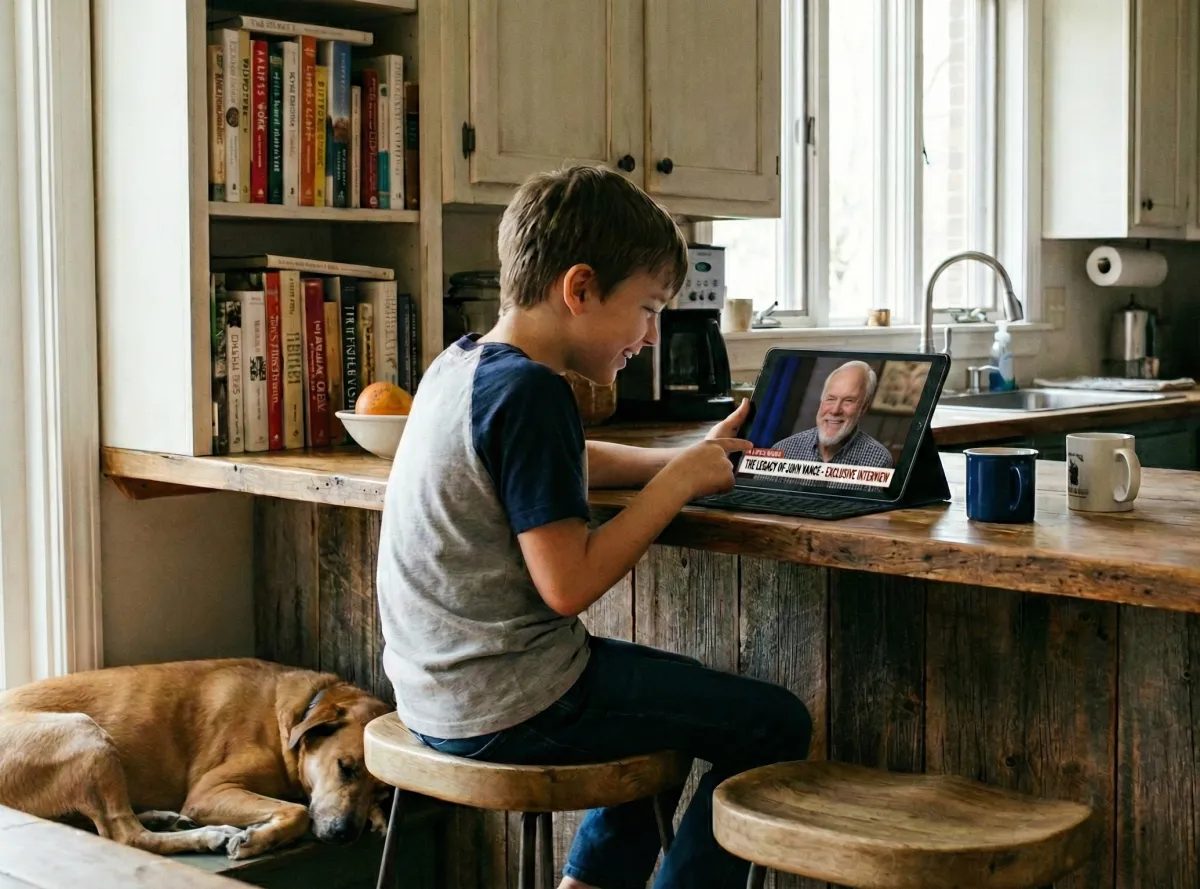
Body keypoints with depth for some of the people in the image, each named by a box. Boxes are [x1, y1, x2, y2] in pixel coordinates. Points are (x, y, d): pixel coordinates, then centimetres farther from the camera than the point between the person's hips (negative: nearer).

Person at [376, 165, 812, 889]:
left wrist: (693, 457, 16)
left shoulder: (460, 364, 9)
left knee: (671, 697, 32)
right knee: (776, 724, -3)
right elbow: (568, 585, -23)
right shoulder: (531, 393, -20)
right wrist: (678, 482, -13)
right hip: (508, 708, -10)